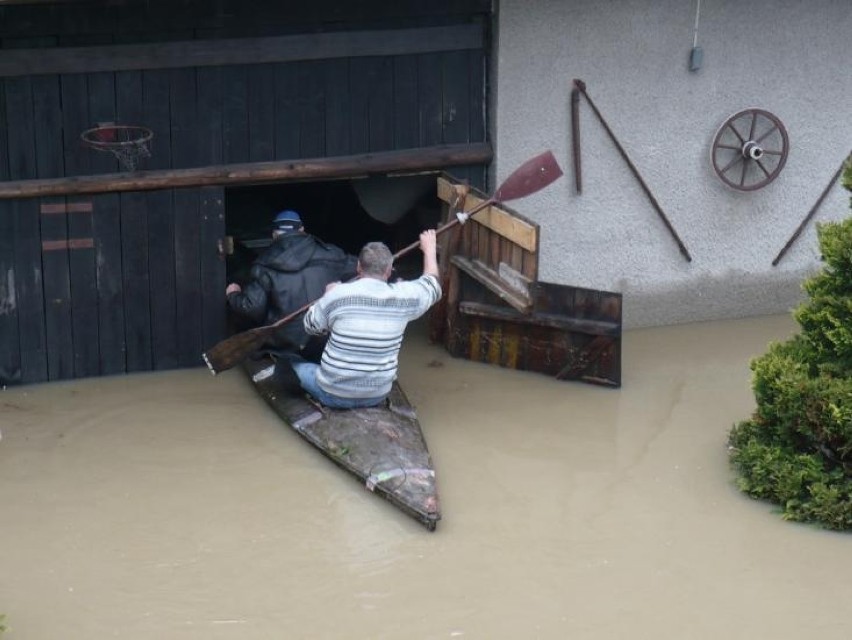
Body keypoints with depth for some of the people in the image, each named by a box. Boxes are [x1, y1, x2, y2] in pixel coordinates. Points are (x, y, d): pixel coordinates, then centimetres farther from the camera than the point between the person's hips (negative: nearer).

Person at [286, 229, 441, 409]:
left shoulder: (339, 293, -15)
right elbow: (432, 286, 14)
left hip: (334, 395, -2)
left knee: (293, 362, 24)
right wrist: (429, 249, 29)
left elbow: (311, 325, 3)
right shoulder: (401, 296, -9)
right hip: (378, 396, 2)